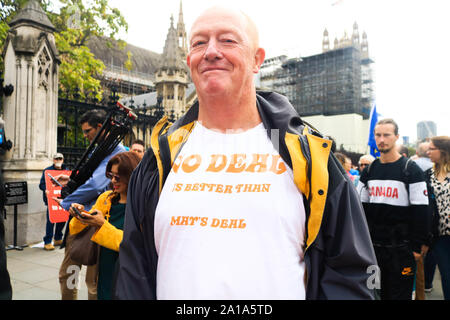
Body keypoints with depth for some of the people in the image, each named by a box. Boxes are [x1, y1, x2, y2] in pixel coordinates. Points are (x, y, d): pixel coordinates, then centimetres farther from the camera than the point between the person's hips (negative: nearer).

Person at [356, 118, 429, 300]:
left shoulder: (411, 170, -7)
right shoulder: (369, 171, 6)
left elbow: (420, 212, -9)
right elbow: (361, 208, 10)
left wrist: (417, 246, -11)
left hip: (401, 247, -4)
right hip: (374, 245, 4)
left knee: (401, 293, 6)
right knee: (384, 291, 15)